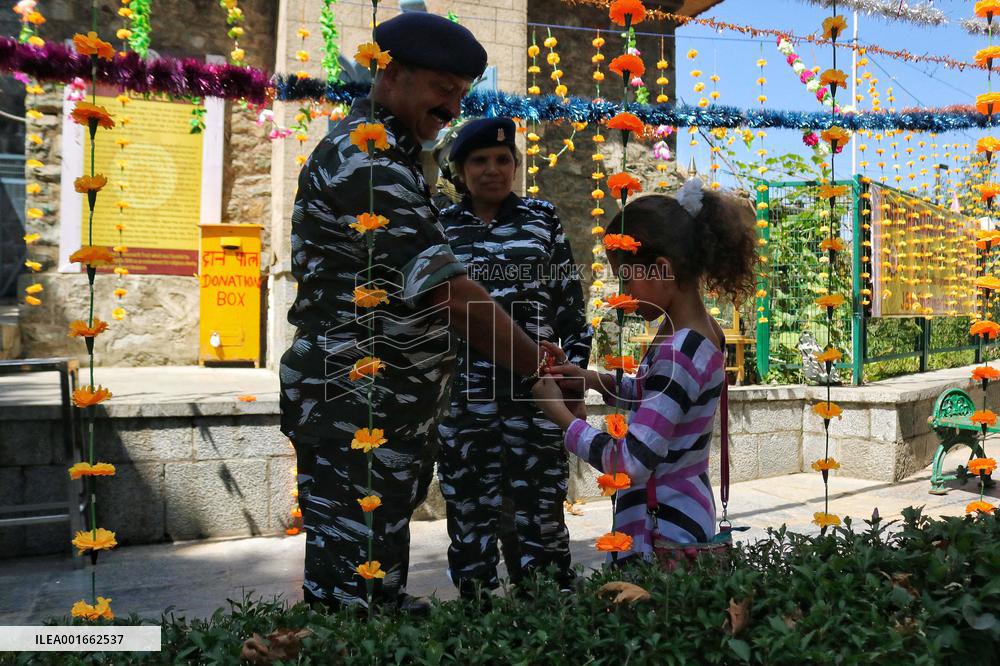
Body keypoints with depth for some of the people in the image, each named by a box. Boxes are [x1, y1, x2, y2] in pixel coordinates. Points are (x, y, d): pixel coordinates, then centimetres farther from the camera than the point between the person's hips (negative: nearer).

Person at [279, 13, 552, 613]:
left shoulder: (390, 156, 16)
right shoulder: (365, 162, -17)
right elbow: (452, 295, -24)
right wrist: (540, 370, -16)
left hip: (395, 409, 10)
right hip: (353, 412, -10)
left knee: (384, 574, 19)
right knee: (350, 591, 0)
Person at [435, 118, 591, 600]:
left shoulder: (543, 220, 8)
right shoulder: (440, 227, 7)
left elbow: (570, 303, 10)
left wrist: (575, 368, 5)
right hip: (464, 397, 1)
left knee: (539, 511, 2)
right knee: (470, 510, 9)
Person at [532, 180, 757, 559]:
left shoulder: (678, 352, -24)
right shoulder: (702, 332, 3)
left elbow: (630, 464, -26)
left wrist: (560, 414, -15)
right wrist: (596, 380, 7)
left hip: (664, 533, -9)